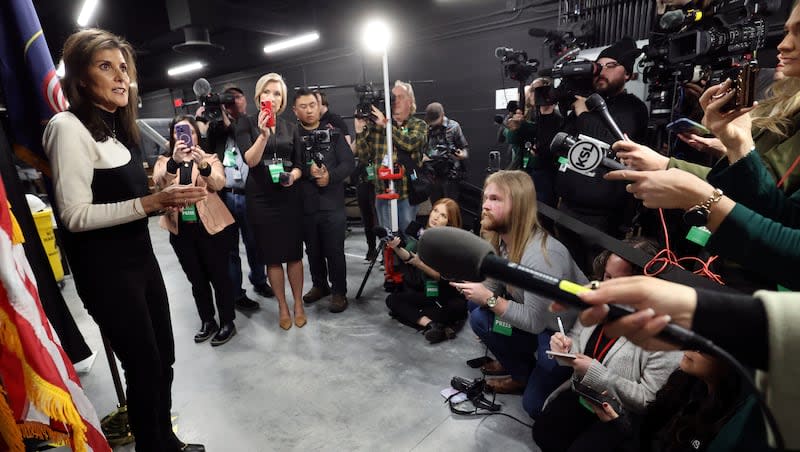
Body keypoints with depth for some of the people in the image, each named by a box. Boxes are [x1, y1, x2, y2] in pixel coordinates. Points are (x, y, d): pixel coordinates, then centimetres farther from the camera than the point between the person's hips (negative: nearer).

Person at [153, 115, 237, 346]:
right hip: (180, 229, 3)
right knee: (196, 279, 14)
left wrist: (203, 165, -38)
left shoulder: (210, 158, 4)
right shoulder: (164, 161, 8)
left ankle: (227, 323, 17)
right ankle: (207, 322, 29)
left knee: (219, 275, 3)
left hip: (211, 226, -3)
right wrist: (174, 161, -34)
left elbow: (219, 183, -17)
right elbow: (159, 183, -15)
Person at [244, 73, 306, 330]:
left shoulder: (291, 128, 10)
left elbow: (299, 164, 11)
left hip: (289, 196, 2)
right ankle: (282, 307, 20)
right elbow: (250, 160, -14)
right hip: (261, 199, -2)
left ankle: (298, 304, 21)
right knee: (272, 256, 4)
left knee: (294, 253, 4)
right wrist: (263, 134, -29)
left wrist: (293, 175, -11)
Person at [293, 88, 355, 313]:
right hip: (305, 205, 2)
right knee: (313, 250, 16)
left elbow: (348, 163, -3)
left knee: (334, 250, 3)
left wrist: (330, 176, -18)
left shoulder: (333, 134, 4)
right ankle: (319, 285, 35)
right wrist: (307, 171, -20)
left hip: (332, 203, -2)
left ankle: (339, 292, 17)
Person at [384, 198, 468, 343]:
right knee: (392, 299, -13)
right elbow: (407, 256, -18)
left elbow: (444, 276, -19)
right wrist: (397, 248, -39)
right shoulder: (422, 234, 0)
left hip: (449, 297, -4)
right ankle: (431, 325, -30)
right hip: (426, 293, 5)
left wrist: (420, 264, -32)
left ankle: (409, 314, -21)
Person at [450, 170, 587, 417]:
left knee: (534, 405, -3)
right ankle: (522, 372, 12)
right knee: (479, 317, -9)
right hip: (536, 321, 7)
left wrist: (488, 299, -28)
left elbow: (535, 321, -28)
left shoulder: (541, 256, -35)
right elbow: (495, 286, -4)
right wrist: (471, 284, -22)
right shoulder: (503, 238, -10)